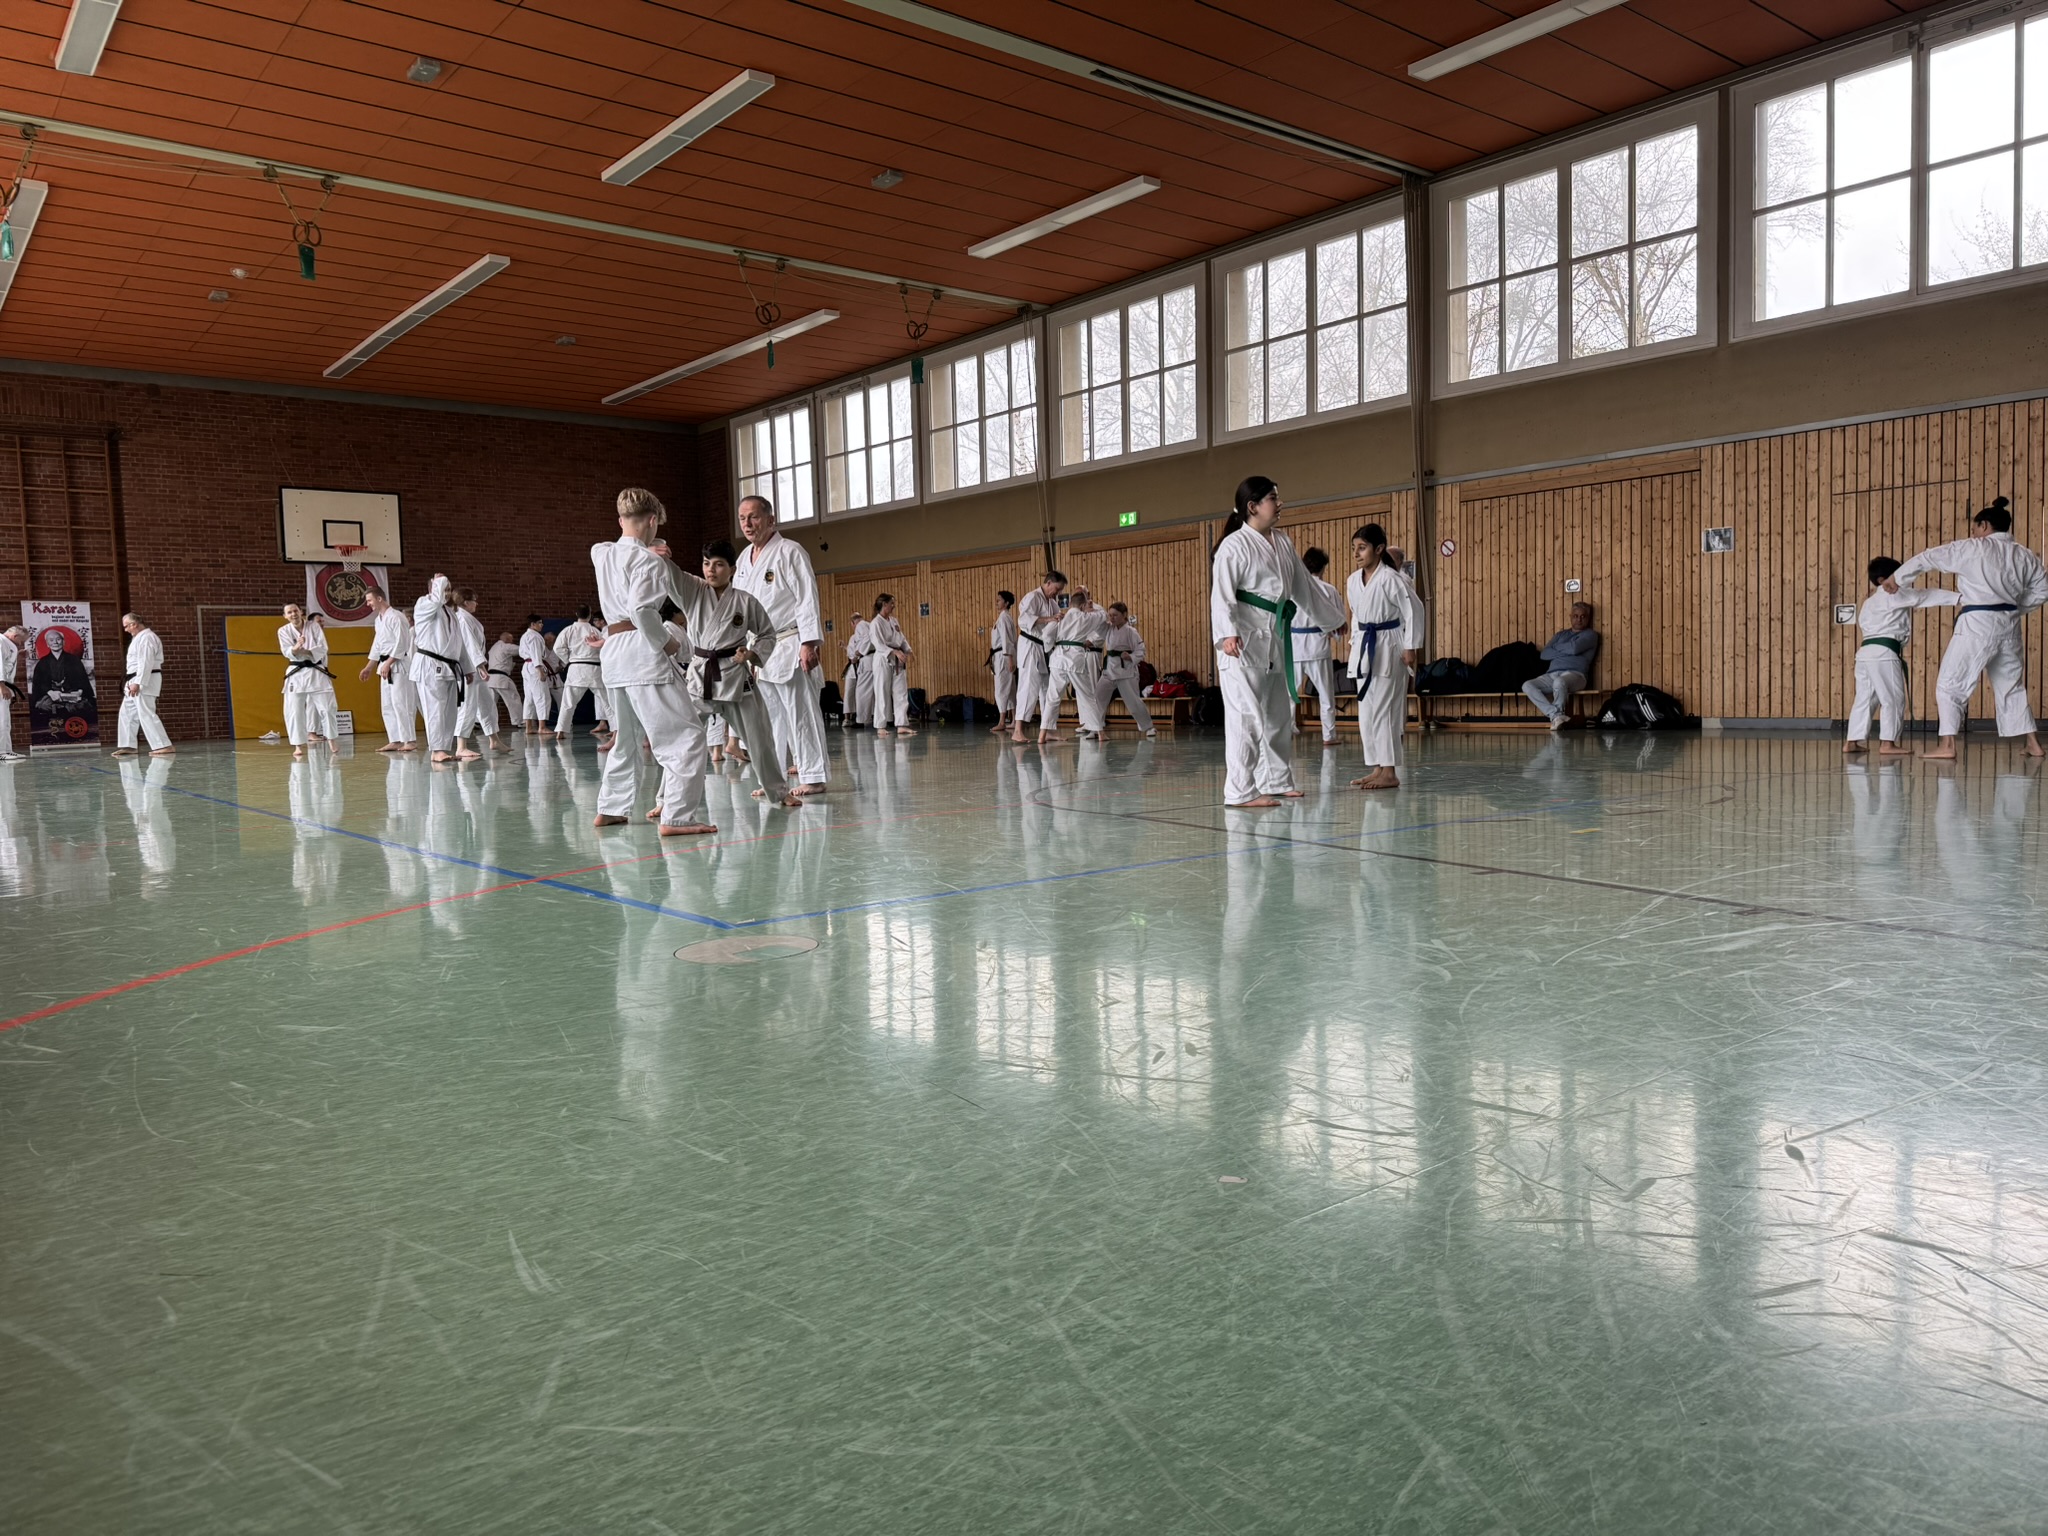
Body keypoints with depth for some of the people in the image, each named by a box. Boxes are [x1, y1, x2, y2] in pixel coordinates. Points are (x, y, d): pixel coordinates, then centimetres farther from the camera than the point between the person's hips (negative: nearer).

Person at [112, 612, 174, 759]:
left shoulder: (146, 637, -16)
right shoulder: (140, 637, 18)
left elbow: (146, 662, -24)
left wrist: (137, 683, -27)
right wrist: (132, 682, 19)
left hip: (144, 681, -11)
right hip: (137, 681, 11)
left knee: (146, 714, -14)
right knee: (127, 713, 14)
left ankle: (163, 746, -16)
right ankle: (127, 745, 19)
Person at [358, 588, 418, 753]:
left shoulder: (396, 616, -12)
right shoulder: (379, 620, 16)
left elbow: (402, 643, -18)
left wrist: (388, 663, -19)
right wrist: (368, 668, 21)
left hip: (398, 664, -9)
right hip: (385, 665, 9)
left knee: (400, 702, -11)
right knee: (387, 705, 9)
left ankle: (410, 740, -8)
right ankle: (395, 741, 12)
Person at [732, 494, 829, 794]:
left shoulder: (790, 552, -8)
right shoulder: (744, 559, 16)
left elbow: (807, 600, -14)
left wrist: (809, 644, -20)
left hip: (788, 648, -8)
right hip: (756, 651, 8)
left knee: (801, 713, -6)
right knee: (765, 717, 12)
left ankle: (813, 777, -1)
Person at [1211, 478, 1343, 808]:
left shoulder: (1283, 543, 14)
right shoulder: (1234, 545, -10)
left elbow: (1305, 587, 23)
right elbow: (1222, 595, -18)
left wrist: (1334, 618, 27)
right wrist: (1227, 634, -32)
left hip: (1276, 639, 8)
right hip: (1243, 641, -8)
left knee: (1278, 714, 15)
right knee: (1246, 715, -10)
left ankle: (1276, 781, 28)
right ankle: (1240, 791, -6)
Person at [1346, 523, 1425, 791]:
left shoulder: (1391, 578, -13)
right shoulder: (1353, 581, 8)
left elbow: (1414, 610, -11)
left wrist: (1411, 647, -12)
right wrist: (1356, 643, 16)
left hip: (1388, 646, -8)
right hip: (1364, 647, 8)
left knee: (1384, 709, -8)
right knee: (1366, 711, 8)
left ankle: (1390, 772, -3)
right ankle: (1376, 768, 16)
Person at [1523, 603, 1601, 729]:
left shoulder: (1590, 634, 12)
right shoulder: (1561, 634, 27)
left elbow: (1574, 648, -9)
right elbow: (1544, 654, 12)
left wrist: (1557, 647, 10)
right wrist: (1565, 651, 1)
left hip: (1575, 674, -5)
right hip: (1552, 675, 5)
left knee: (1559, 682, -42)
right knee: (1527, 686, -24)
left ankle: (1556, 717, -26)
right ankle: (1556, 715, -33)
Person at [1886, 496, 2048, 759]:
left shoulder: (1971, 549, -7)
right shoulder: (2025, 556, 10)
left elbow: (1928, 558, -1)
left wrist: (1897, 577, 10)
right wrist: (2015, 607, 18)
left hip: (1977, 624, -6)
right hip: (2008, 626, 6)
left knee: (1950, 684, 0)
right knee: (2011, 685, 18)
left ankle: (1947, 745, -7)